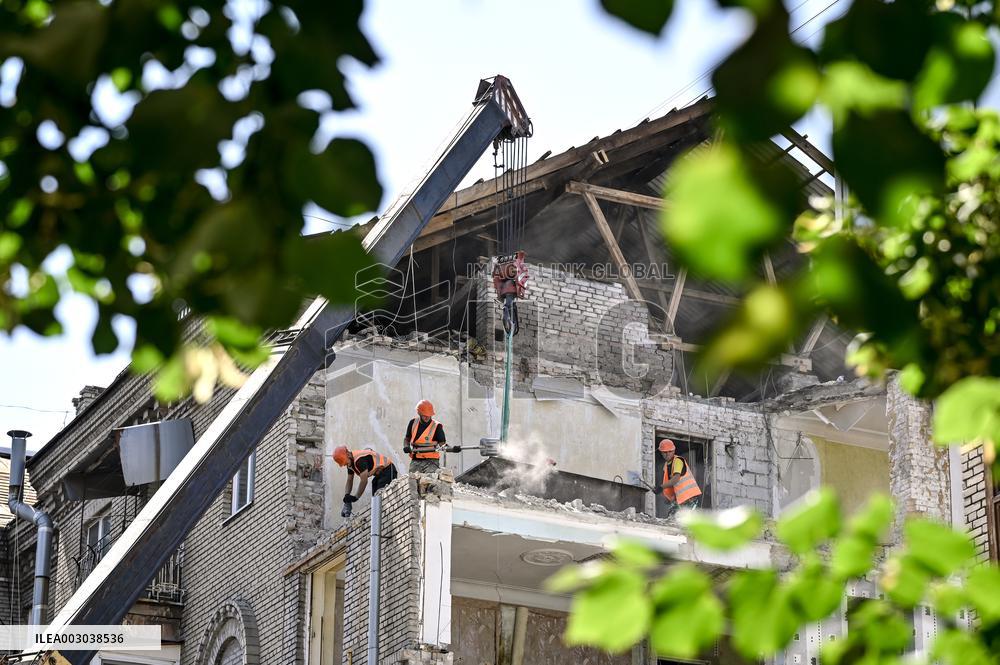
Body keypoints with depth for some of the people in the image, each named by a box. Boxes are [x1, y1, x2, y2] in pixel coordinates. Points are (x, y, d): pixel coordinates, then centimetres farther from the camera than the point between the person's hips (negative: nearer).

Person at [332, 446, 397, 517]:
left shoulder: (359, 459, -27)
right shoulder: (350, 462, 5)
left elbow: (364, 481, -29)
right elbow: (349, 481, 13)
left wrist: (356, 497, -22)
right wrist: (347, 495, -3)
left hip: (387, 470, -11)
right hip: (379, 473, 11)